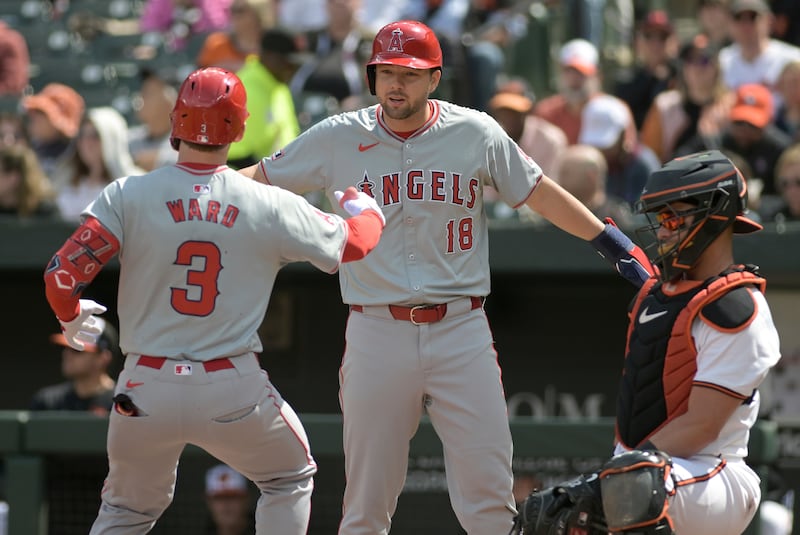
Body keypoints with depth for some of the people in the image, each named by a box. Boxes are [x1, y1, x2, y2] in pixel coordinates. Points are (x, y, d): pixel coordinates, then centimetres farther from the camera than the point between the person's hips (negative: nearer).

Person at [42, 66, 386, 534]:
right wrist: (363, 207, 33)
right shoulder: (269, 206, -5)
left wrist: (71, 317, 13)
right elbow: (353, 244, 8)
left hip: (146, 392, 1)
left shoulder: (127, 196, -7)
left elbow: (62, 276, -10)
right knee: (291, 478, 25)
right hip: (234, 391, -1)